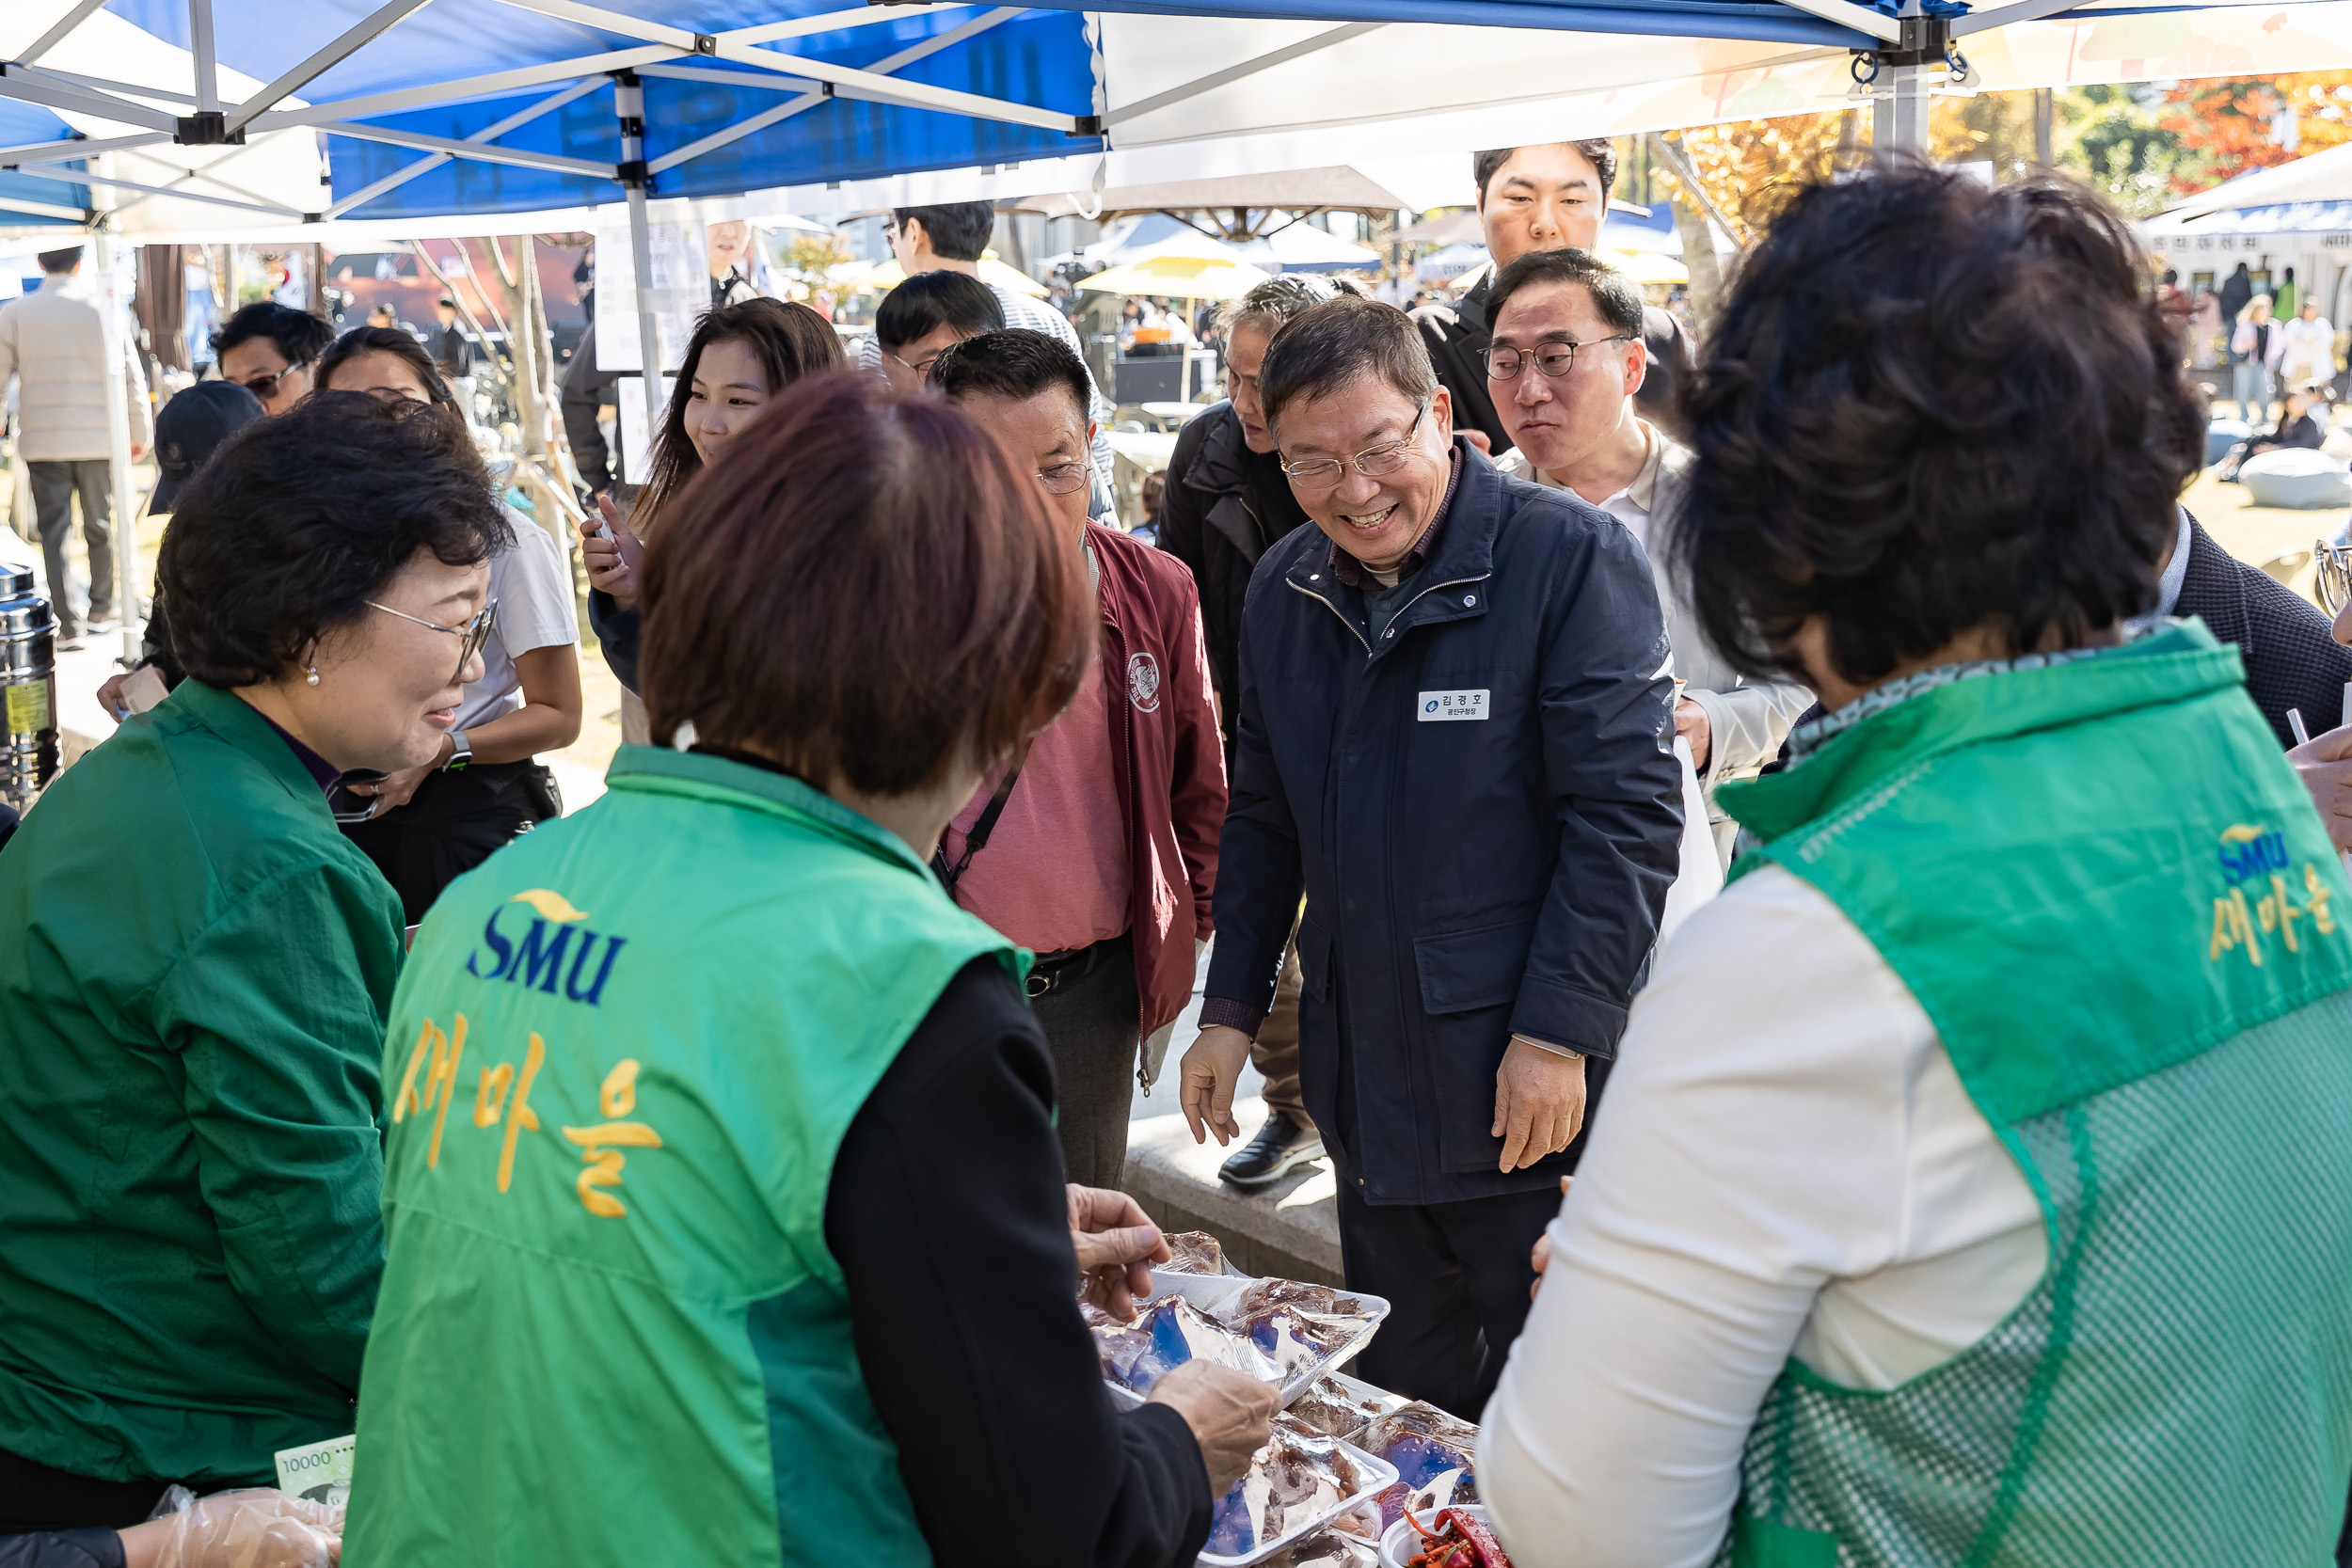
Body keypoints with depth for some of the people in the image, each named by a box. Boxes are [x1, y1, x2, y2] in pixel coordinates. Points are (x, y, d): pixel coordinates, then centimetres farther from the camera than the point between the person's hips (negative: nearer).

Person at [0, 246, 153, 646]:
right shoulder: (102, 311, -5)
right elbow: (131, 377, -1)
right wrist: (141, 432, 10)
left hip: (41, 442, 0)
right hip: (97, 440, 0)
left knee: (54, 530, 3)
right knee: (100, 525, 15)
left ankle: (69, 623, -3)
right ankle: (101, 609, 27)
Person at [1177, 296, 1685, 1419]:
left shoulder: (1572, 557, -13)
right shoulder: (1284, 588, 7)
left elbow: (1628, 810, -15)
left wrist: (1557, 1034, -19)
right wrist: (1230, 1010, 12)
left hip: (1533, 1085, -6)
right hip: (1365, 1086, 6)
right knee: (1399, 1404, 19)